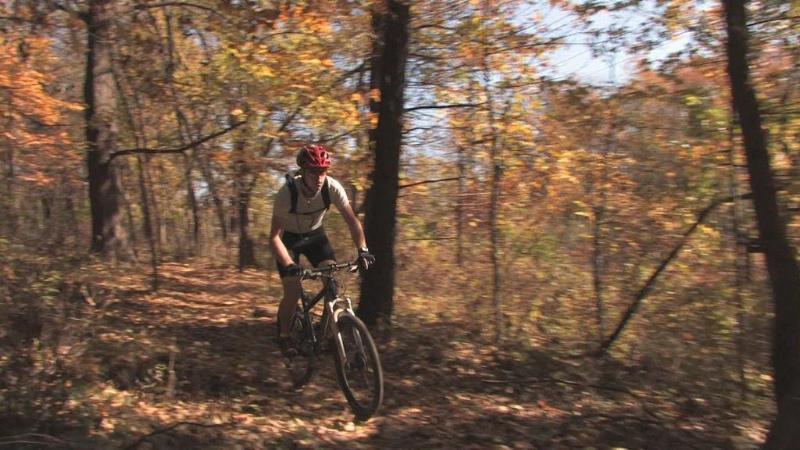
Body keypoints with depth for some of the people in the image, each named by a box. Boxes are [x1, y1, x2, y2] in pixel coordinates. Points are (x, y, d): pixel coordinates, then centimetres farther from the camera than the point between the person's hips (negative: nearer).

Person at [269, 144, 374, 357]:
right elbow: (274, 236, -31)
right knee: (293, 293, -14)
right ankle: (283, 336, 11)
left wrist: (362, 250, -36)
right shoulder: (287, 193, -33)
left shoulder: (332, 187, -26)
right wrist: (289, 265, -45)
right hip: (289, 238, -3)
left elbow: (352, 221, -21)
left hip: (314, 235, 3)